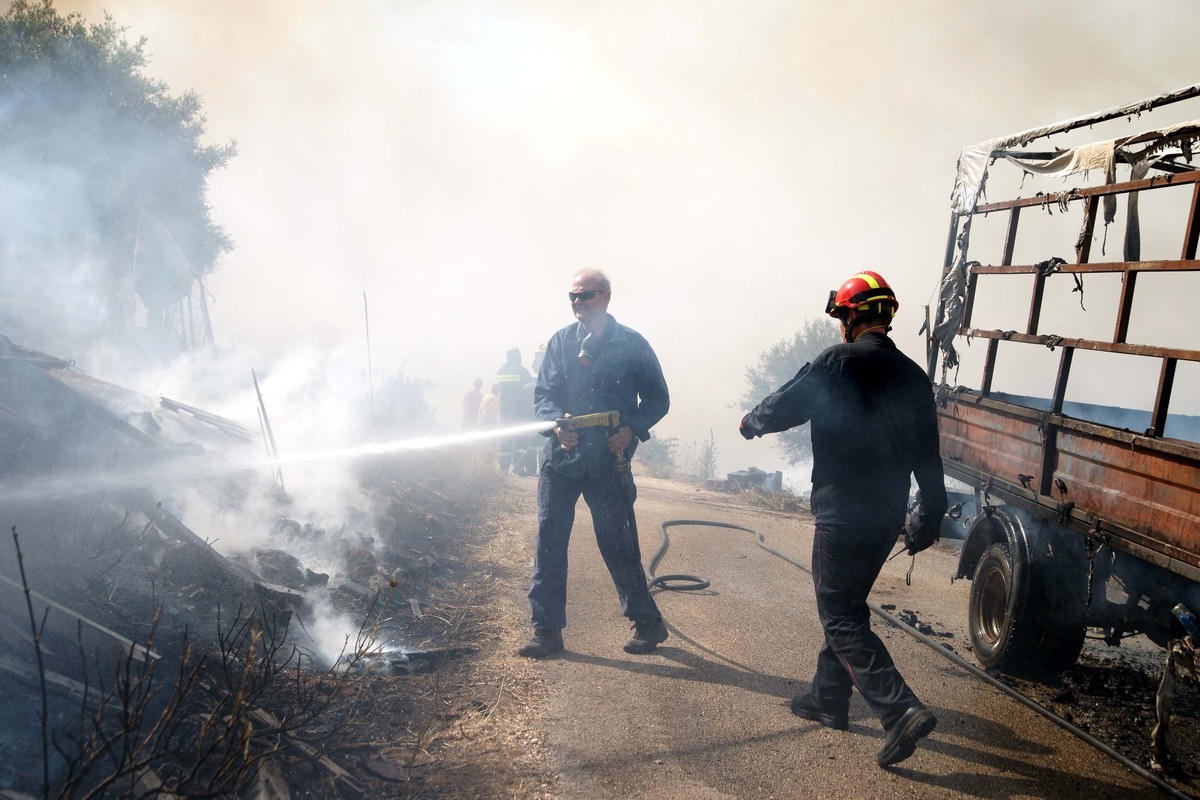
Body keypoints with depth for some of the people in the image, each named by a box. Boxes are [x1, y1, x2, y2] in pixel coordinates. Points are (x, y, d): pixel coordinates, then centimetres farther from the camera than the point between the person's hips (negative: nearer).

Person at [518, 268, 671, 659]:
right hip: (561, 458, 3)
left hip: (608, 463, -3)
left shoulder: (632, 345, 1)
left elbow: (658, 399, 4)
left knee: (617, 544, 1)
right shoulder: (560, 342, 9)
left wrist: (632, 429, -13)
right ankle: (547, 630, 12)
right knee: (549, 540, 1)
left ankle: (647, 623, 19)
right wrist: (557, 422, -14)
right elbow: (542, 393, 7)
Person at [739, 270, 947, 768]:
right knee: (847, 604, 20)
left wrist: (751, 423, 14)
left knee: (840, 616, 0)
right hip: (888, 517, 8)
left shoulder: (838, 362, -14)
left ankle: (901, 711, -9)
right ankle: (828, 699, 31)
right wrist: (931, 515, 18)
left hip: (842, 515, -8)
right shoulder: (912, 375, 7)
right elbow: (927, 454, 10)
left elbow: (784, 407, -8)